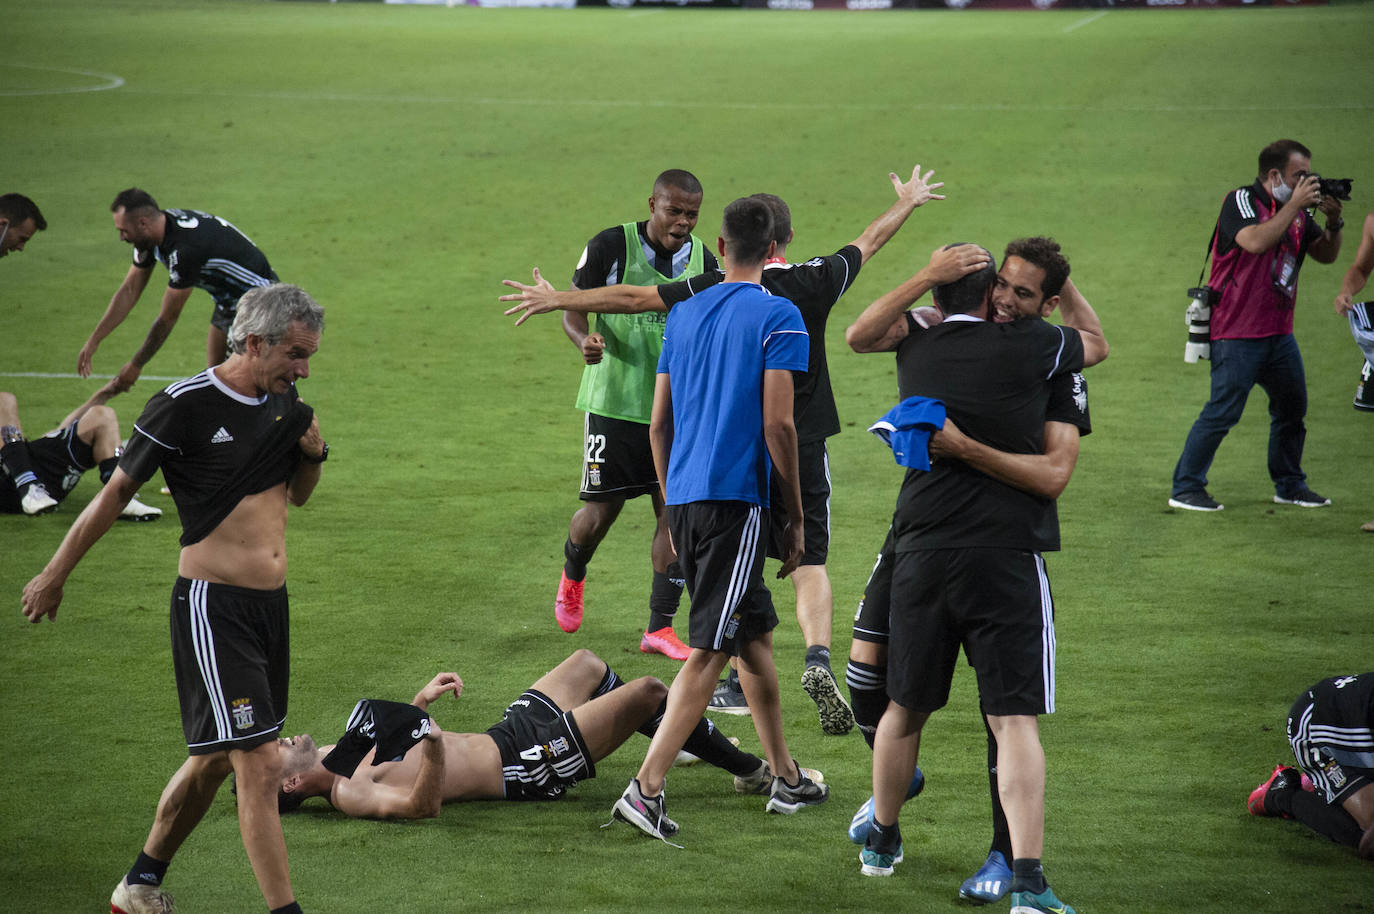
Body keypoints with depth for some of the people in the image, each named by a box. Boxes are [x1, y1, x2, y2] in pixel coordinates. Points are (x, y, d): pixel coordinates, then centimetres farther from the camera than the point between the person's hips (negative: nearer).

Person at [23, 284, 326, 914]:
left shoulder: (284, 400, 7)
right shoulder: (185, 407, -14)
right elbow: (118, 490, -3)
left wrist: (312, 455, 0)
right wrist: (55, 575, 5)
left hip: (271, 603, 8)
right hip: (213, 606, -8)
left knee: (214, 760, 16)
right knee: (260, 763, -14)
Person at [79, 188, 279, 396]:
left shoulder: (186, 248, -34)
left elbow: (168, 318, -26)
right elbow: (129, 291, 5)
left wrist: (136, 365, -15)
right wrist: (94, 341, 3)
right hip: (228, 301, 10)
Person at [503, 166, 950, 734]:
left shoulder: (719, 289, -8)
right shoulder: (818, 281, -2)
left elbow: (634, 298, -5)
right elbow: (871, 240, 18)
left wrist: (559, 300, 5)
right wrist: (907, 203, 37)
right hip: (804, 447, 1)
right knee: (809, 564, 1)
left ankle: (741, 682, 20)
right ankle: (818, 658, -24)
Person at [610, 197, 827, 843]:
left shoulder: (684, 314, 14)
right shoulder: (778, 317, -5)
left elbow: (659, 424, 15)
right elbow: (777, 425, -10)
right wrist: (796, 518, -2)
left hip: (684, 498, 7)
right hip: (736, 498, -7)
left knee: (755, 632, 19)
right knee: (708, 652, -7)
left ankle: (786, 778, 27)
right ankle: (646, 789, -16)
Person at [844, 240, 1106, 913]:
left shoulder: (916, 349, 7)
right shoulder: (1026, 345, -4)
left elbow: (860, 334, 31)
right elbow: (1098, 347, 16)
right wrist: (1065, 285, 30)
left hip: (922, 551, 4)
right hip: (1006, 555, -4)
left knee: (906, 708, 19)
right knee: (1015, 719, -7)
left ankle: (881, 842, 37)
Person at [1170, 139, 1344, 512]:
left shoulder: (1296, 212, 11)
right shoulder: (1241, 201, -11)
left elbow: (1325, 255, 15)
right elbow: (1255, 241, -29)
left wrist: (1334, 223, -4)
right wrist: (1295, 205, -22)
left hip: (1279, 332, 8)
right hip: (1237, 332, -8)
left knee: (1293, 407, 13)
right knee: (1223, 410, -10)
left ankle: (1290, 485, 28)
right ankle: (1185, 489, -3)